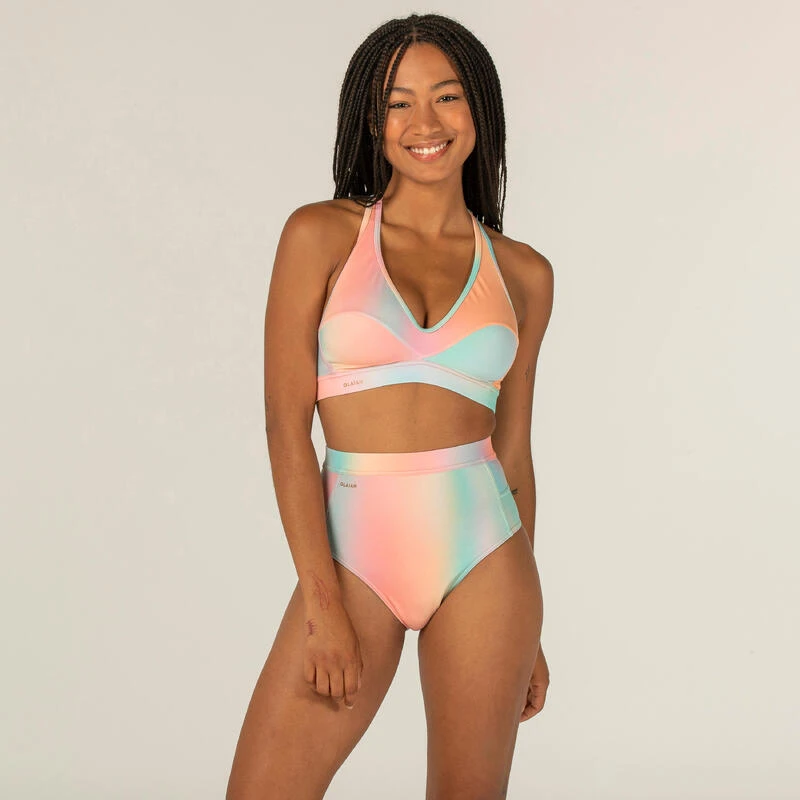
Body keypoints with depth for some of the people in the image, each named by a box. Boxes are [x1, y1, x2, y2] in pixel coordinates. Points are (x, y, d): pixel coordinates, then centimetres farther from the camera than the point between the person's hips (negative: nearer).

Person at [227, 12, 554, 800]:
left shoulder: (522, 274, 7)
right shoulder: (321, 235, -1)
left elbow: (514, 453, 12)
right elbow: (285, 425, -5)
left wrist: (527, 627, 13)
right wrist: (322, 601, -11)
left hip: (483, 555, 2)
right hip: (354, 554, -1)